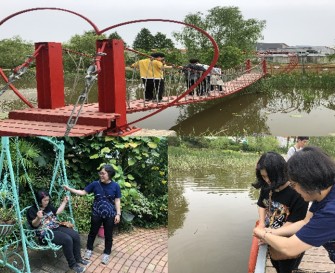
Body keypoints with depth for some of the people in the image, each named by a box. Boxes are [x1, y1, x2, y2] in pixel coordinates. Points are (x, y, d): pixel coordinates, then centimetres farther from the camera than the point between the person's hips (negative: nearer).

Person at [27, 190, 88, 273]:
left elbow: (57, 212, 22)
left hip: (56, 227, 8)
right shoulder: (32, 210, -7)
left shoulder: (48, 206, 14)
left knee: (75, 235, -10)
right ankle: (72, 264, -15)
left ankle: (78, 258, 6)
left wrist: (64, 202, 15)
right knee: (67, 239, -28)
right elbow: (34, 225, -14)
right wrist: (38, 218, -35)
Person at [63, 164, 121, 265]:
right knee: (93, 232, 15)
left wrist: (118, 214, -8)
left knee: (108, 235, 10)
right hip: (96, 214, 1)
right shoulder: (95, 184, -6)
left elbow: (117, 201, -4)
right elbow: (83, 192, -2)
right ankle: (89, 250, 36)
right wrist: (70, 189, -10)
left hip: (109, 215, -1)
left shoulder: (115, 186, -9)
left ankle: (107, 253, 26)